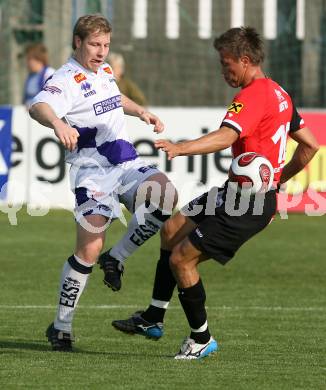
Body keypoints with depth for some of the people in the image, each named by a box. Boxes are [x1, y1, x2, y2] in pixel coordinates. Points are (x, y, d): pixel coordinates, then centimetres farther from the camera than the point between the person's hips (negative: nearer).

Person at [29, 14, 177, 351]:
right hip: (92, 172, -7)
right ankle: (61, 326, 0)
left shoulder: (105, 71, 16)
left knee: (164, 195, -24)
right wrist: (58, 124, -54)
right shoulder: (67, 80, -11)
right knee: (90, 249, -15)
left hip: (126, 164, 7)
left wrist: (141, 112, 26)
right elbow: (38, 107, -34)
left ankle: (116, 258, -3)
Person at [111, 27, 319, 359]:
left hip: (249, 202, -11)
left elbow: (225, 137, -36)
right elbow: (309, 145, 20)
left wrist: (181, 148, -48)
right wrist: (278, 179, 23)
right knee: (172, 230, 16)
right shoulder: (278, 93, 13)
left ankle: (201, 339, 8)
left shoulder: (253, 96, -18)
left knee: (180, 258, -6)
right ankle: (152, 320, 23)